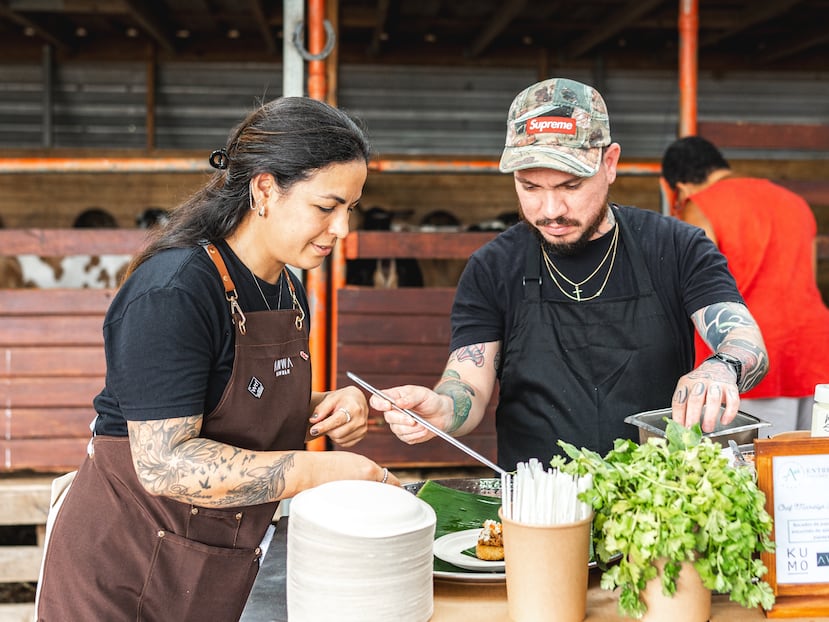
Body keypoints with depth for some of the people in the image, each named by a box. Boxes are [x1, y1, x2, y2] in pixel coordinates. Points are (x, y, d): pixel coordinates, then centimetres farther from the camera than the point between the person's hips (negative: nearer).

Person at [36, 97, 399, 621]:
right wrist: (320, 470, -31)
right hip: (124, 573, -8)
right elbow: (165, 463, -29)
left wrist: (328, 409, -5)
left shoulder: (289, 289, 4)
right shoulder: (172, 292, -24)